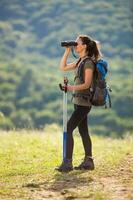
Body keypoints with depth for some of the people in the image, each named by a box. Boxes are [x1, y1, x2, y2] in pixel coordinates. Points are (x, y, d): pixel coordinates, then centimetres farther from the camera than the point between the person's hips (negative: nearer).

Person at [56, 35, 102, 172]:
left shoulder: (89, 62, -13)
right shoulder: (80, 61, 14)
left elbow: (87, 84, -18)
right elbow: (63, 67, 18)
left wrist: (72, 88, -31)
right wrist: (67, 52, 10)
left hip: (83, 102, -9)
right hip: (78, 101, 9)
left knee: (68, 129, -13)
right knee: (83, 131, 11)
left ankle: (68, 162, -13)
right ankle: (88, 161, 16)